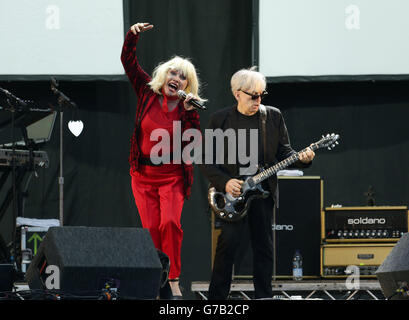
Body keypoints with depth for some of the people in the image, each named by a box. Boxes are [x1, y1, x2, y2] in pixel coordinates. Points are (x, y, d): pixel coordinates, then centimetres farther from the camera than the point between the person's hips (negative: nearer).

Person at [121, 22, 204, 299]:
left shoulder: (188, 107, -4)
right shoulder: (148, 92, 2)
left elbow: (192, 143, -15)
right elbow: (128, 62, 3)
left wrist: (190, 113, -22)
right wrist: (133, 35, -11)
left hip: (173, 176, -2)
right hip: (143, 174, 2)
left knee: (170, 223, -19)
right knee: (151, 229, -4)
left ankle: (173, 280, -11)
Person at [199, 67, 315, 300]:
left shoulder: (273, 116, 8)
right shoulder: (221, 119, 1)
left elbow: (284, 152, 10)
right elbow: (207, 160, 1)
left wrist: (301, 159, -11)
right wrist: (224, 183, -13)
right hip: (232, 191, -3)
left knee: (264, 246, 5)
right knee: (229, 240, -15)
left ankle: (263, 296, 16)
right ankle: (216, 298, -7)